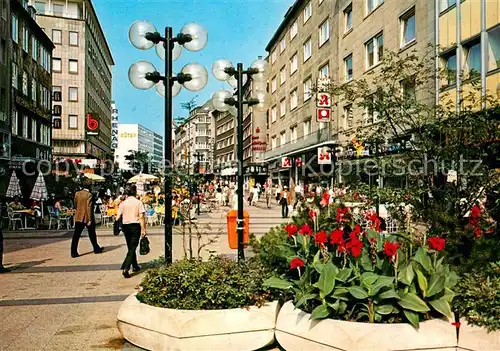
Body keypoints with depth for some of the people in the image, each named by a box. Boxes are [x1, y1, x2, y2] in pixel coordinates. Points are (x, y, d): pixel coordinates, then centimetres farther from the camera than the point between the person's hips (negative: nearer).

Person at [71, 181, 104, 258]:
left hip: (79, 217, 4)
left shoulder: (77, 193, 4)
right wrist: (90, 219, -17)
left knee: (76, 235, 2)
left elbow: (75, 204, 14)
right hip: (87, 217, -4)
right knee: (92, 234, 12)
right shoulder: (89, 195, -14)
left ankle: (74, 252, -2)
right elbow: (89, 207, -18)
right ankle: (96, 248, 26)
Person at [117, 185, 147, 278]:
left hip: (125, 226, 4)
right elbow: (141, 217, -10)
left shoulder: (123, 203, 2)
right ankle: (125, 268, -17)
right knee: (132, 248, -4)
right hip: (135, 226, -4)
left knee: (131, 247, 18)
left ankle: (135, 266, 30)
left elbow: (118, 216, 1)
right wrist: (143, 229, -6)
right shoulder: (139, 202, -5)